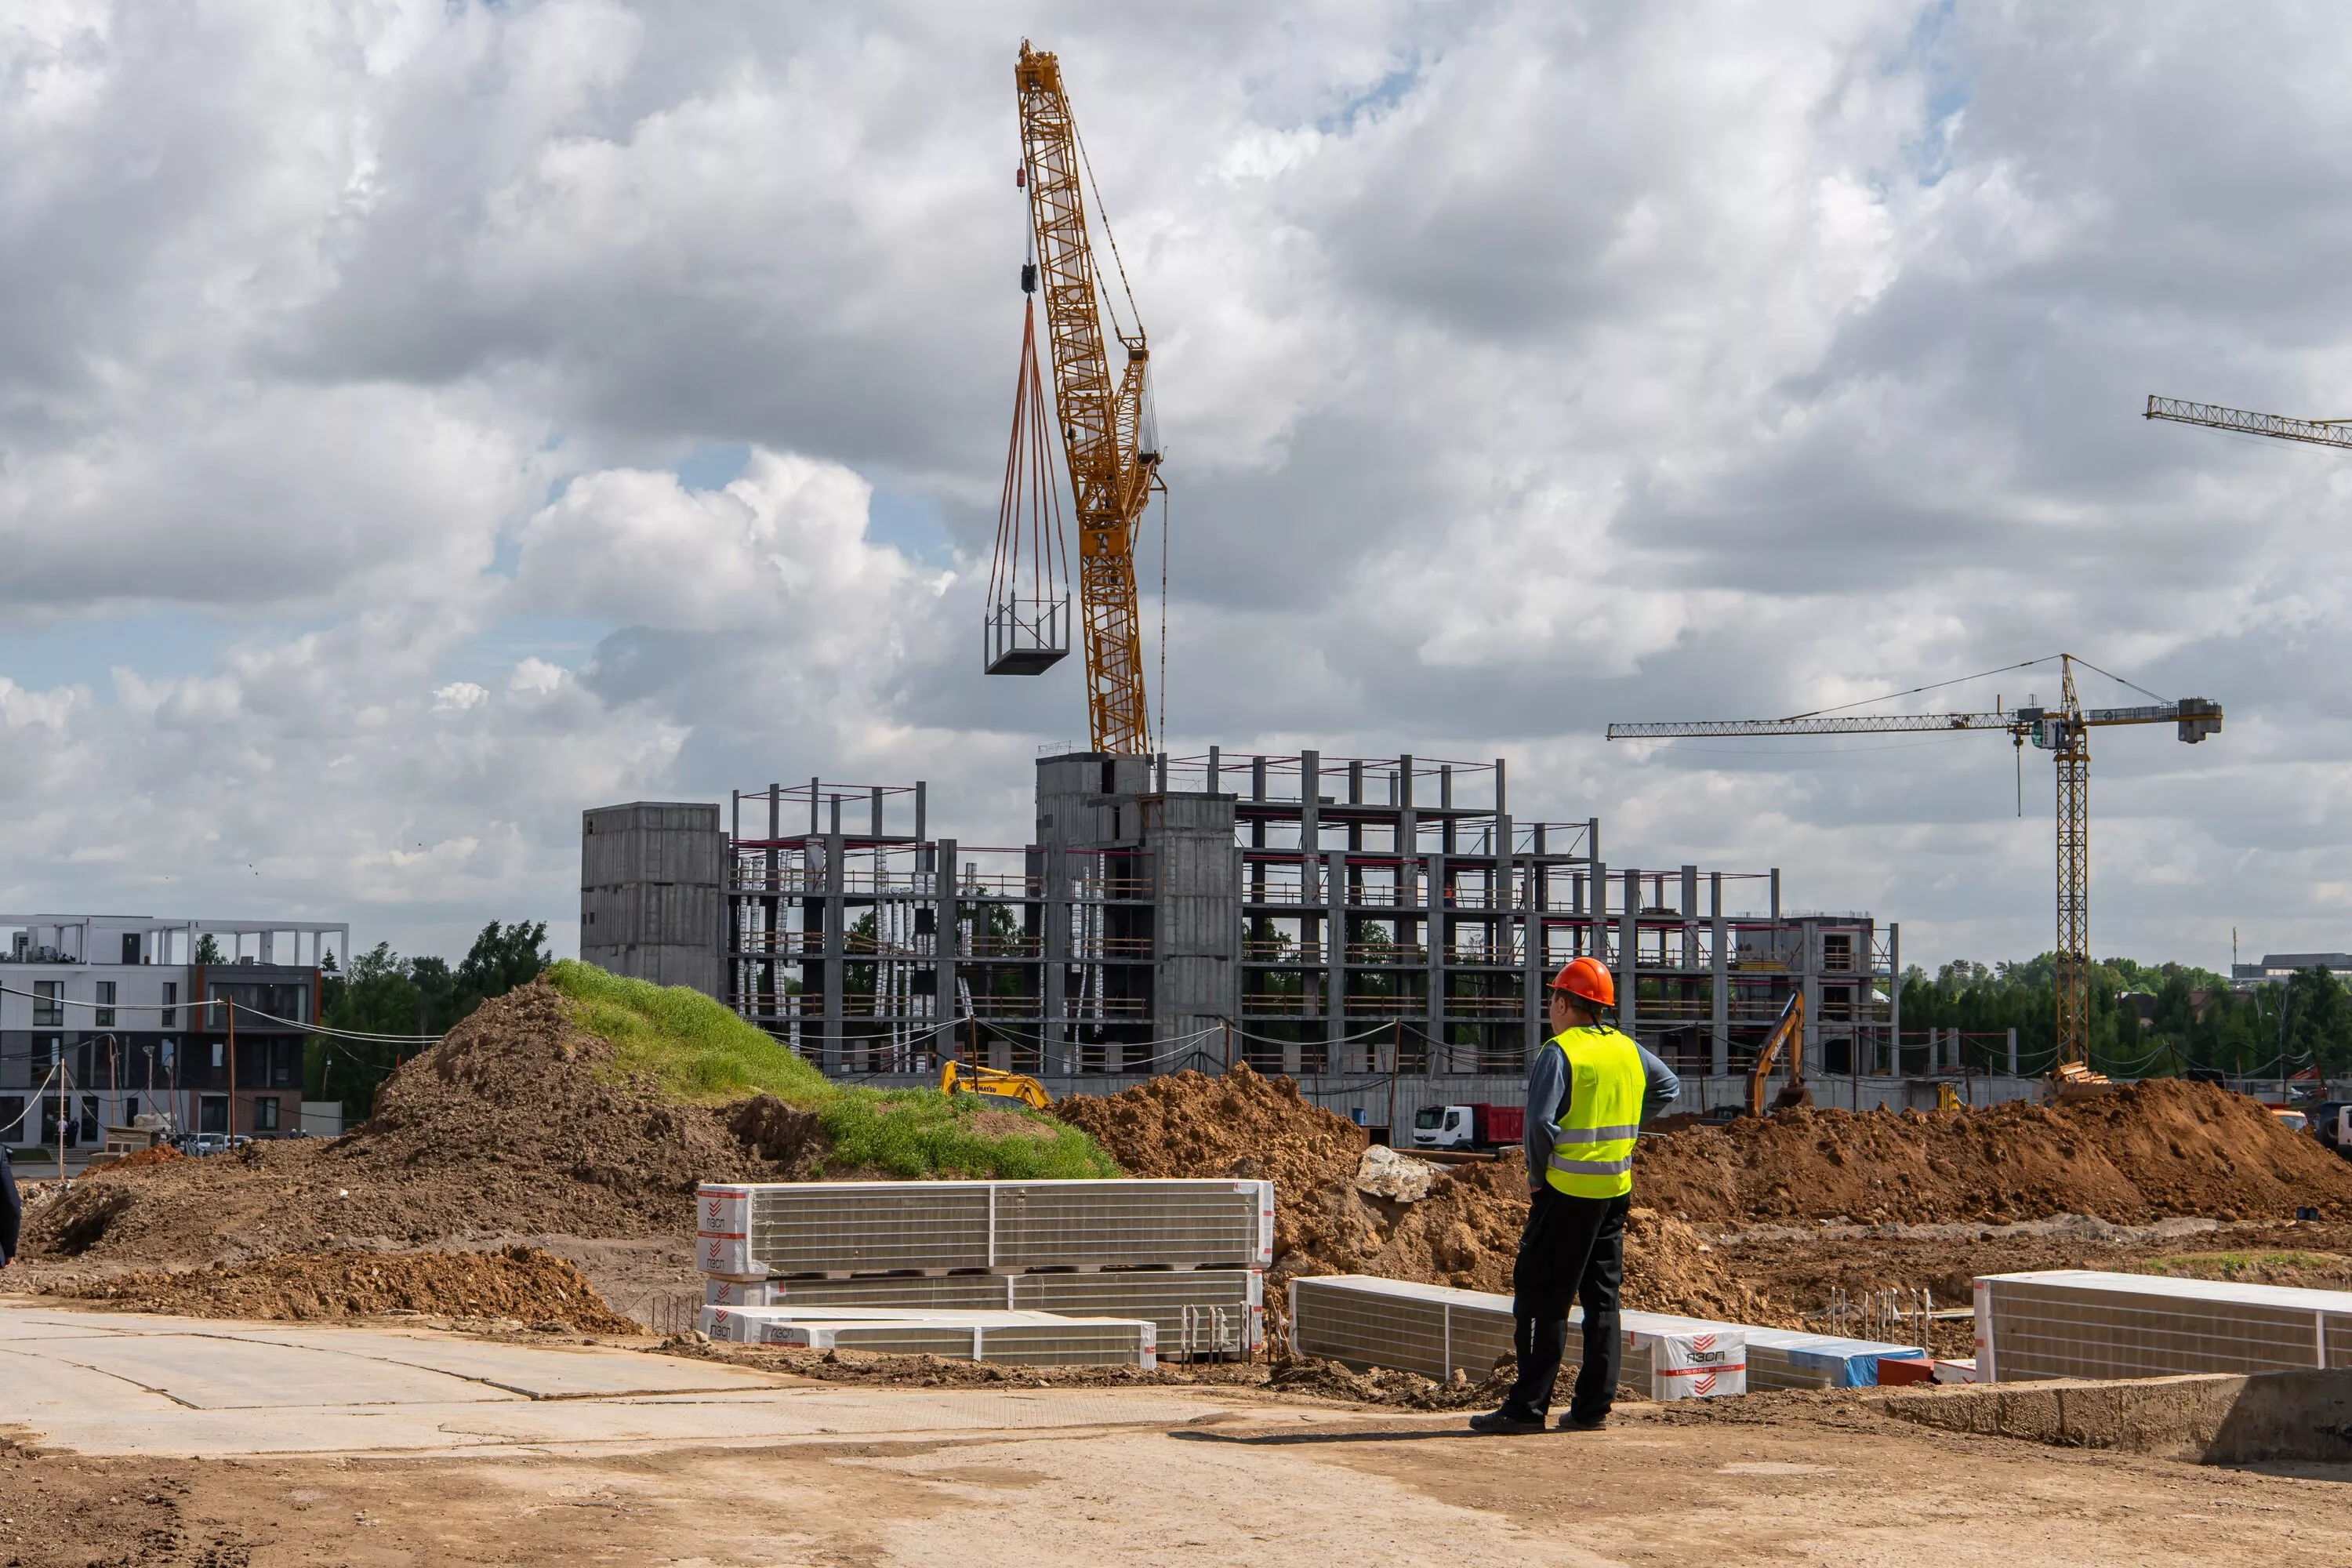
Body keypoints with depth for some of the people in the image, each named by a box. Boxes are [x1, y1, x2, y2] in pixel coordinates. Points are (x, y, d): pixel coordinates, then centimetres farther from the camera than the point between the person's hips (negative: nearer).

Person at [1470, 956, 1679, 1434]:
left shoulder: (1559, 1052, -13)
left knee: (1541, 1300, -3)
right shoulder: (1628, 1050, 9)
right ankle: (1593, 1406, 11)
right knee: (1602, 1300, 10)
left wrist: (1536, 1175, -6)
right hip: (1616, 1190, 7)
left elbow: (1541, 1122, -21)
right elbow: (1669, 1087, 25)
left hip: (1567, 1191, -7)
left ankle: (1528, 1407, -5)